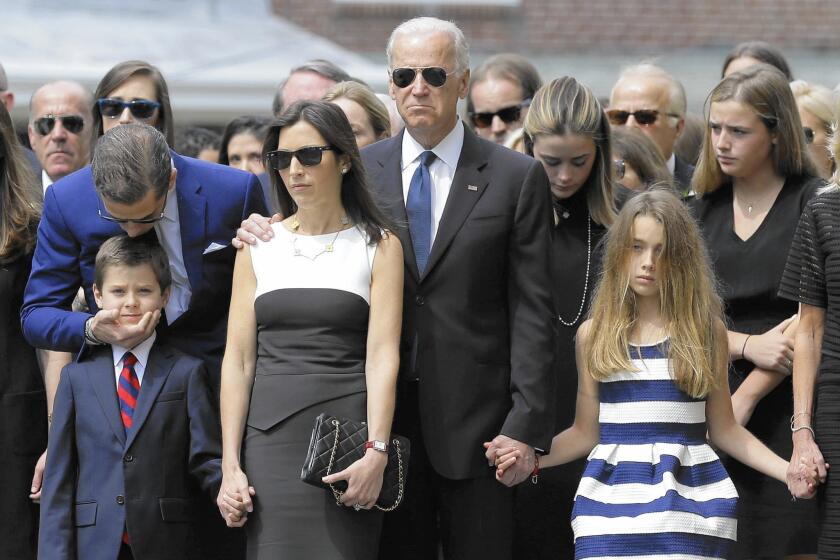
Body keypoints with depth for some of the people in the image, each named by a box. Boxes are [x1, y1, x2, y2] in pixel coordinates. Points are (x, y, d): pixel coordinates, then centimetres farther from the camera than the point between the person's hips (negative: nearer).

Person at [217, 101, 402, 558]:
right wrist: (230, 464, -2)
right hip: (270, 434, 2)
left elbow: (382, 354, -5)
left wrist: (376, 452, -18)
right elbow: (238, 357, 6)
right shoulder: (258, 244, 11)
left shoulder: (379, 247, 5)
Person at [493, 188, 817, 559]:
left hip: (688, 497, -1)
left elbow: (723, 429, 8)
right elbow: (585, 432, 10)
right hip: (614, 498, 1)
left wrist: (787, 470, -5)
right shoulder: (594, 334, 8)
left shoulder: (707, 330, 5)